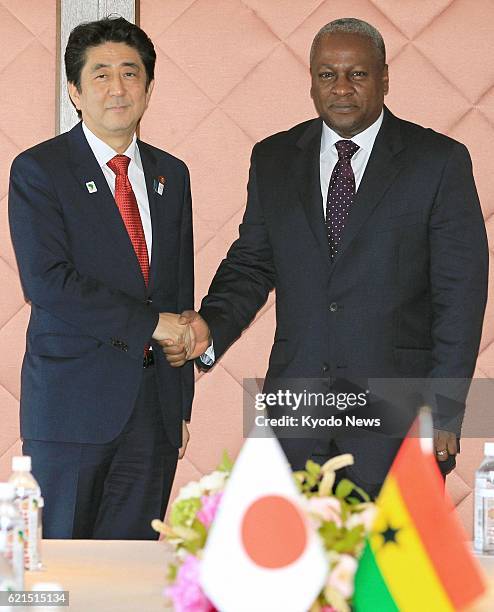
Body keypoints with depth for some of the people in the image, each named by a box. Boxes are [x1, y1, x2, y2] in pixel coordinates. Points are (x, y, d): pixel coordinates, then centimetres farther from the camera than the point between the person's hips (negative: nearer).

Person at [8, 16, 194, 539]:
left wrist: (182, 404, 14)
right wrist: (149, 323, -14)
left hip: (156, 404, 5)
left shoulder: (170, 175, 14)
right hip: (73, 397, -5)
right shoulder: (38, 171, -4)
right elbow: (47, 283, -16)